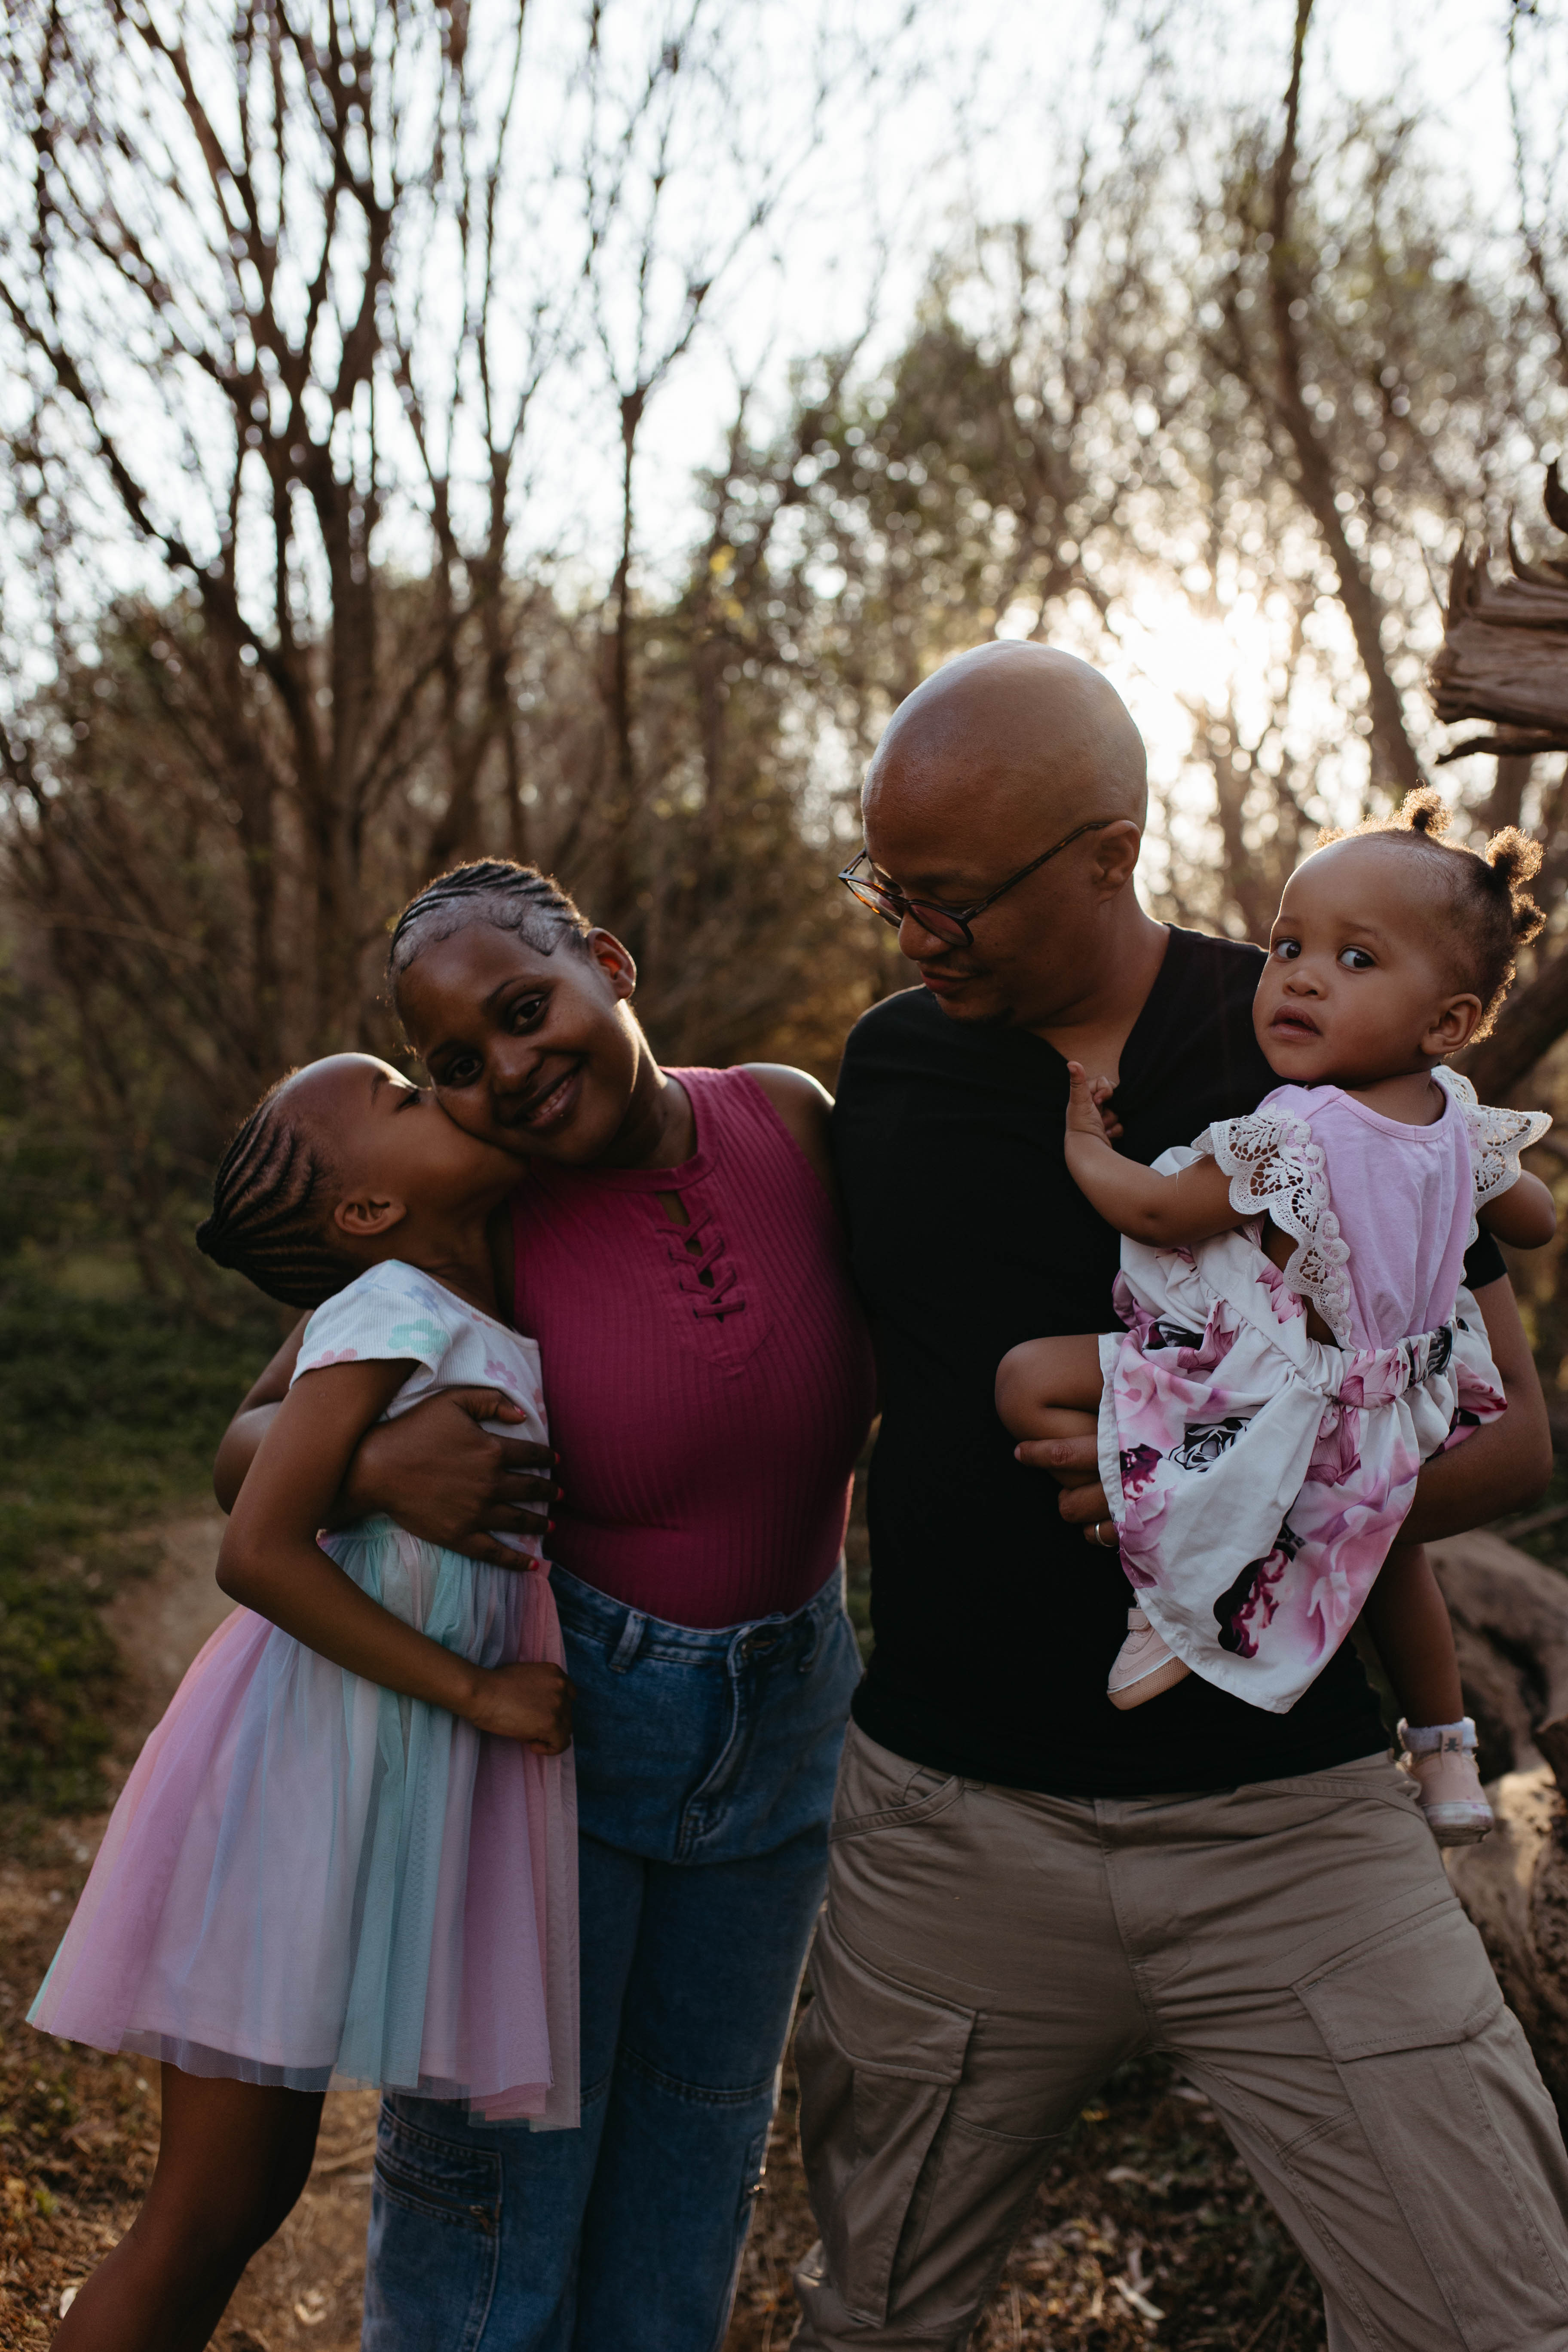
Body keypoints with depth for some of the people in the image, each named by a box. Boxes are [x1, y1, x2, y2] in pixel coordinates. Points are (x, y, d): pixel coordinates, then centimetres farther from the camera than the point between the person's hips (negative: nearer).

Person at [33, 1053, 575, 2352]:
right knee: (202, 2218, 2)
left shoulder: (488, 1316, 6)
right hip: (306, 1768, -8)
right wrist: (473, 1690, -17)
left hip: (402, 1787, 8)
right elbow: (258, 1551, -22)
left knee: (259, 2192, 19)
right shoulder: (395, 1309, -16)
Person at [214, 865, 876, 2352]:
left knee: (693, 2170, 19)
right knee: (498, 2163, 6)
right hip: (542, 1717, -3)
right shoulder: (473, 1219, -17)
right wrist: (374, 1465, -31)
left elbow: (867, 1386, 7)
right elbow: (248, 1446, -11)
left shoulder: (789, 1119, -9)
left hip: (781, 1724, 4)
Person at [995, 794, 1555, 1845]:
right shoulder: (1463, 1125, -4)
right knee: (1384, 1531, 37)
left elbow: (1153, 1212, -18)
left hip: (1267, 1400, -8)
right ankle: (1447, 1750, 50)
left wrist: (1082, 1144, -1)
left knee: (1030, 1378, -9)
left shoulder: (1291, 1141, -28)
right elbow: (1538, 1222, 14)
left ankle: (1171, 1595, -5)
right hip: (1388, 1429, 8)